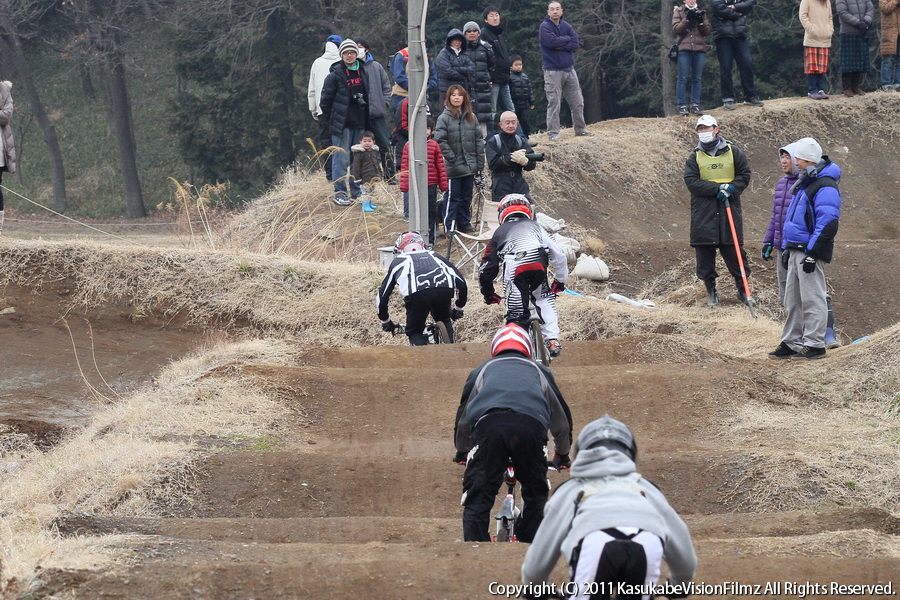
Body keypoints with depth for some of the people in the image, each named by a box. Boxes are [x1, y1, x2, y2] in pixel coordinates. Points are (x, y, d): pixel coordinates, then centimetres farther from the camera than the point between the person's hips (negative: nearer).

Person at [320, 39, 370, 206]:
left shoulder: (362, 72, 10)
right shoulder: (335, 75, -8)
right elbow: (326, 98, -5)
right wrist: (328, 117, -3)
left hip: (359, 123, 6)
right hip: (342, 124, -6)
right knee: (341, 159, -6)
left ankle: (357, 191, 20)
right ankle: (339, 193, -2)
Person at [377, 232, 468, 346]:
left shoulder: (398, 261, 35)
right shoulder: (434, 256, 39)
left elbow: (383, 294, 36)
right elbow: (461, 282, 35)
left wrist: (385, 321, 50)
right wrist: (459, 309, 50)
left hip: (417, 293, -2)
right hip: (445, 289, 2)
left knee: (415, 332, 18)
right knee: (444, 322, 33)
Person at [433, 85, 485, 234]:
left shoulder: (471, 117, 10)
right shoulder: (444, 118, -5)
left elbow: (479, 140, 11)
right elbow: (440, 141, -11)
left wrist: (480, 163, 5)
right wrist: (451, 158, -15)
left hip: (470, 166, 5)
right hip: (454, 168, -5)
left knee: (467, 197, 13)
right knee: (453, 198, -3)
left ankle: (465, 224, 23)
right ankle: (449, 227, 1)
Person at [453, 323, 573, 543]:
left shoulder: (482, 370, 37)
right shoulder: (539, 371, 38)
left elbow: (463, 415, 43)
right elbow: (562, 418, 47)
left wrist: (461, 452, 59)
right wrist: (562, 455, 62)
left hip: (488, 423, -1)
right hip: (531, 424, 1)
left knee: (477, 499, 2)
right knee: (536, 495, 18)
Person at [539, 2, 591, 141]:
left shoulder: (566, 26, 9)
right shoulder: (545, 27, -6)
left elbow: (575, 44, -2)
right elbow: (552, 42, -21)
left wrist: (560, 46, -14)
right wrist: (567, 39, -6)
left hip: (569, 69, 6)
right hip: (553, 70, -6)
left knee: (577, 102, 10)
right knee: (554, 103, -6)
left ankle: (580, 129, 21)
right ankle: (553, 133, -2)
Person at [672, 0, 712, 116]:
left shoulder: (701, 12, 16)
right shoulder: (679, 11, 9)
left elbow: (707, 31, 8)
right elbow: (676, 29, -3)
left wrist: (701, 21, -8)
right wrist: (687, 19, -12)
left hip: (699, 49, 3)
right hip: (684, 48, -3)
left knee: (697, 79, 2)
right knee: (683, 78, -5)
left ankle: (695, 105, 5)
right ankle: (682, 106, -4)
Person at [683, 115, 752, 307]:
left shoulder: (732, 152, 6)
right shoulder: (695, 156, 6)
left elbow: (744, 175, 7)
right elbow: (691, 181, -5)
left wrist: (732, 188, -13)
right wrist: (718, 188, -15)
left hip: (729, 210, -1)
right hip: (703, 213, 1)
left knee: (734, 251, -1)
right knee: (705, 254, 0)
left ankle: (742, 289, 10)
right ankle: (711, 292, 10)